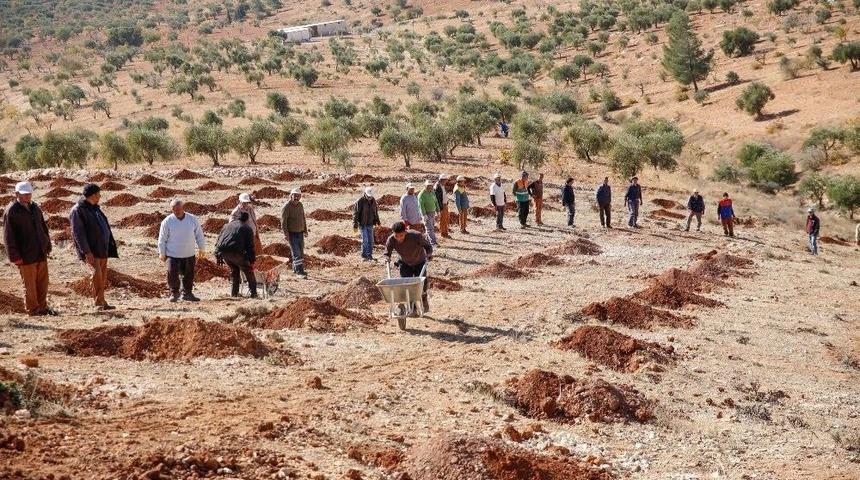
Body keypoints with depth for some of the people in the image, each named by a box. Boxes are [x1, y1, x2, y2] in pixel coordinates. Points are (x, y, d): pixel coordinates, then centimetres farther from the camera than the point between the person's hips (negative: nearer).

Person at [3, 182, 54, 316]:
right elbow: (8, 236, -11)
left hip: (41, 254, 6)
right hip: (25, 256, -6)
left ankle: (42, 307, 23)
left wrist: (47, 245, 16)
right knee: (30, 285, 2)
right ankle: (33, 310, 12)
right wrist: (14, 256, -14)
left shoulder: (35, 207, 12)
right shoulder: (11, 211, -10)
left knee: (43, 282, 11)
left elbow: (43, 227, 21)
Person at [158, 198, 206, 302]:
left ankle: (187, 293, 26)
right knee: (172, 275, -10)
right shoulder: (167, 221, -9)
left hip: (189, 255, 2)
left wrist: (202, 249, 15)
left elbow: (199, 235, 9)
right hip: (172, 255, -2)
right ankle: (174, 293, 11)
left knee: (189, 275, 9)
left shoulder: (193, 219, -3)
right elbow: (162, 239, 0)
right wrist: (162, 253, 3)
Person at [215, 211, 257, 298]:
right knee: (248, 270, 12)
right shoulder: (247, 228, 12)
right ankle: (253, 292, 8)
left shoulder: (227, 225, 27)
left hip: (222, 252, 5)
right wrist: (252, 260, 7)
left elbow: (219, 240, 25)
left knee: (234, 270, 25)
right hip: (236, 252, -5)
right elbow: (250, 246, 6)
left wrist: (218, 256, 25)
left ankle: (234, 293, 22)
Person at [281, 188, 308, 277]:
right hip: (292, 233, -7)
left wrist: (305, 230, 19)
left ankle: (295, 268, 24)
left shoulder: (300, 205, 7)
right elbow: (283, 221, -16)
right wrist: (286, 234, -20)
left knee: (301, 252, 11)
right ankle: (299, 271, -10)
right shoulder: (287, 207, -14)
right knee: (296, 252, -10)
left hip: (300, 233, 7)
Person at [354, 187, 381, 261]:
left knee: (370, 240, 9)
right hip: (363, 224, -6)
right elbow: (355, 213, -12)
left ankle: (369, 255, 18)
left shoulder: (373, 201, 5)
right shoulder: (360, 201, -14)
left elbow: (376, 211, 19)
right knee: (365, 240, -8)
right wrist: (355, 224, -14)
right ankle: (364, 256, 1)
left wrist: (377, 221, 19)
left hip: (370, 224, 6)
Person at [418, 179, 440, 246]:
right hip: (427, 213, -8)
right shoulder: (421, 194, -13)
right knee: (429, 228, -9)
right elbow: (421, 206, -17)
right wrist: (424, 215, -22)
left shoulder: (432, 192, 10)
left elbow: (436, 202, 17)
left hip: (433, 213, 8)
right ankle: (433, 242, -11)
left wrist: (438, 211, 14)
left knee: (433, 228, 10)